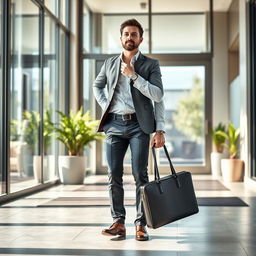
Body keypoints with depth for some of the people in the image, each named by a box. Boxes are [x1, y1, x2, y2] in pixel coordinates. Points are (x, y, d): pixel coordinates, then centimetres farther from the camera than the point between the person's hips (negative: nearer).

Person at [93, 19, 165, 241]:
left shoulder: (150, 65, 5)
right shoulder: (110, 63, 15)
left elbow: (158, 95, -6)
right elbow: (97, 86, 28)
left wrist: (133, 75, -12)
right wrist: (104, 105, 12)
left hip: (139, 125, -3)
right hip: (114, 124, 3)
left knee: (140, 175, -4)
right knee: (114, 175, 2)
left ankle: (141, 224, 3)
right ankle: (118, 223, 10)